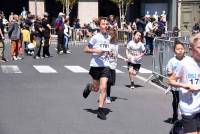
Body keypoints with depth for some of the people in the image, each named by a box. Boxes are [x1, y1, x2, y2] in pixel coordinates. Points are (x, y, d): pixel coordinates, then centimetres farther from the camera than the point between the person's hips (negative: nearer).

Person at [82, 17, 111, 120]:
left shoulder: (109, 37, 8)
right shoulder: (96, 37, -7)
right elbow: (85, 49, -5)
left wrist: (107, 52, 7)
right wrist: (95, 50, -20)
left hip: (105, 65, 3)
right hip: (95, 65, -3)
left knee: (103, 88, -8)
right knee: (96, 88, 9)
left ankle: (100, 110, 0)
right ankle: (89, 87, 46)